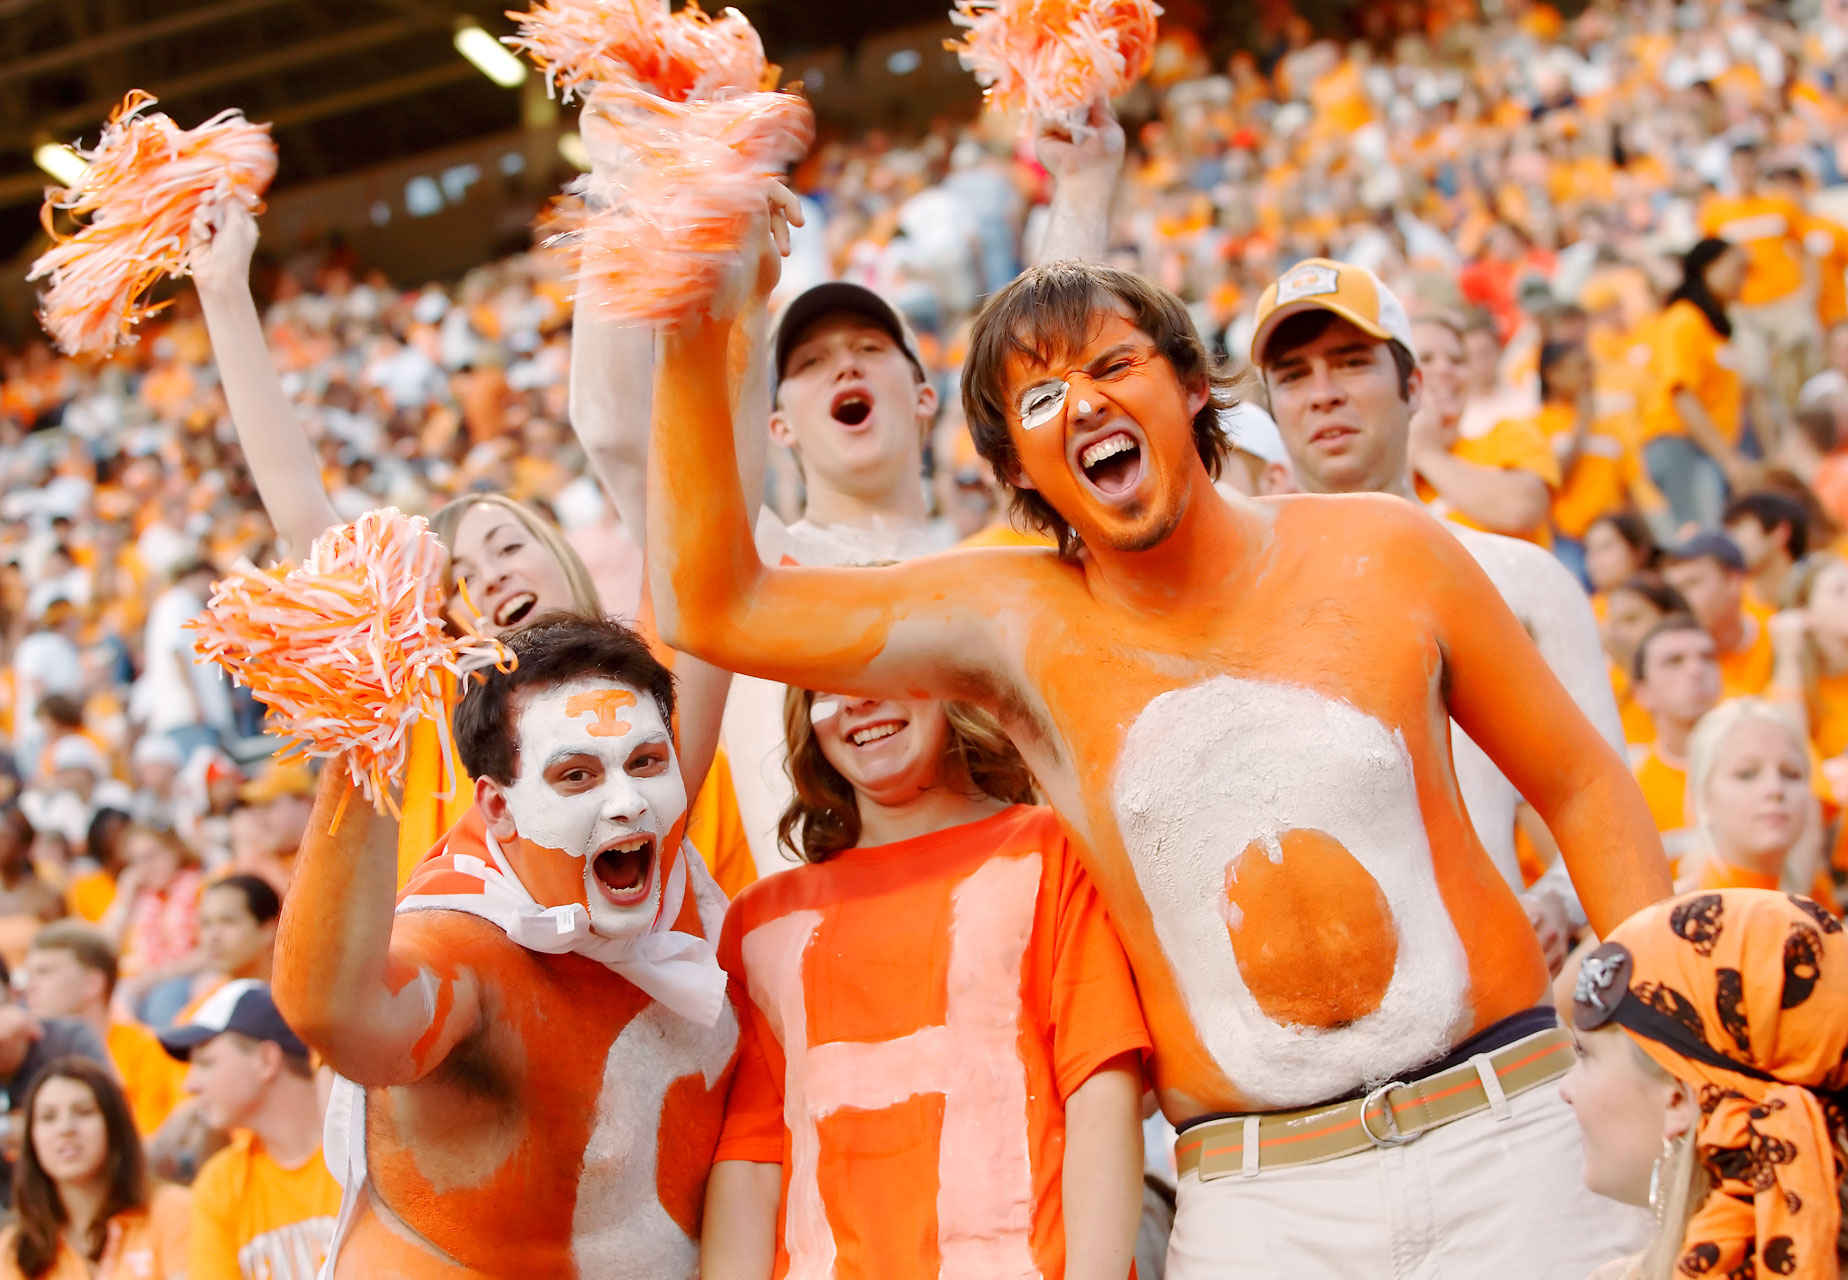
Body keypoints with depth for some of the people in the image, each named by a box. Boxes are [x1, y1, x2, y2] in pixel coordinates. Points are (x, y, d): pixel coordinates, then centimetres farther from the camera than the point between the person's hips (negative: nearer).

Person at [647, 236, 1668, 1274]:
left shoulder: (1384, 552, 3)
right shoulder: (1017, 622, 2)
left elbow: (1584, 786, 10)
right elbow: (716, 608, -7)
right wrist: (695, 341, -16)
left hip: (1506, 1134, 1)